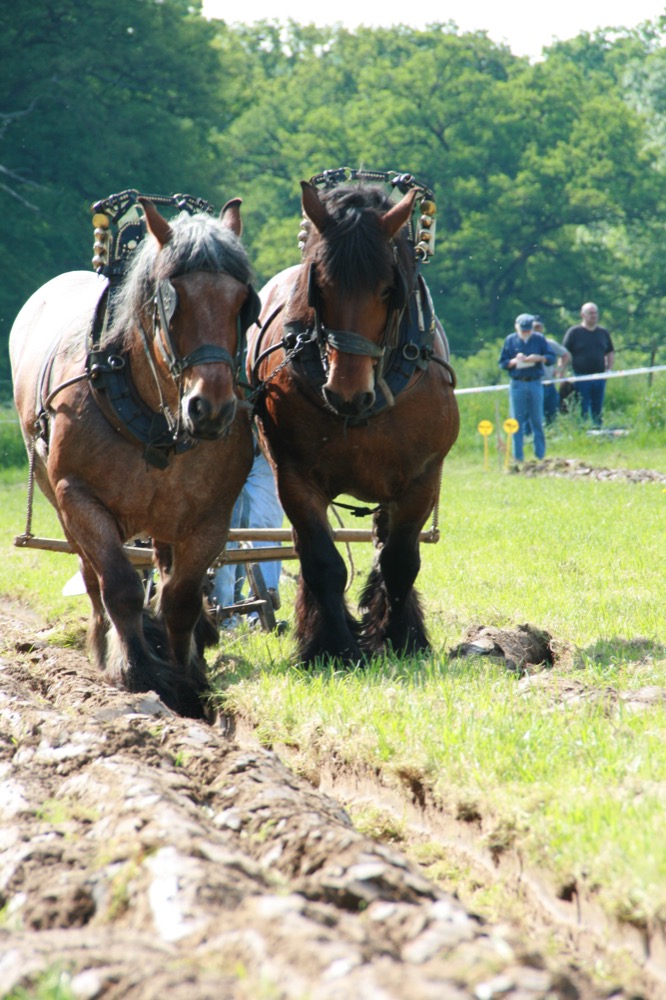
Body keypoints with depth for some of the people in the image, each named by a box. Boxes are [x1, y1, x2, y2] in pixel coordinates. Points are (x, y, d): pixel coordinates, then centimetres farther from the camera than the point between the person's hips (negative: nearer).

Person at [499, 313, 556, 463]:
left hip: (535, 383, 0)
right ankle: (518, 457, 3)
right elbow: (502, 363, 6)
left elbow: (552, 358, 3)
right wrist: (514, 361, -13)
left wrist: (539, 358, -15)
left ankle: (540, 455, 9)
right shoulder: (510, 340, 5)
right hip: (517, 384, 0)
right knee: (517, 422, 0)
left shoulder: (539, 339, 5)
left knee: (537, 421, 3)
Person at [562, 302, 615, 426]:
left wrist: (609, 369, 7)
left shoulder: (603, 332, 13)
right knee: (582, 412, -3)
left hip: (599, 377, 4)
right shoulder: (574, 332, -1)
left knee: (597, 410, 9)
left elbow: (610, 352, 22)